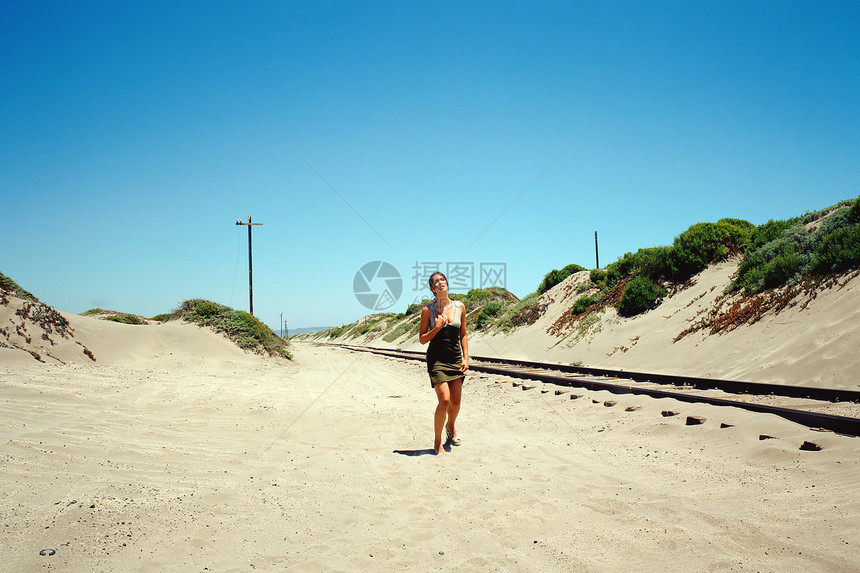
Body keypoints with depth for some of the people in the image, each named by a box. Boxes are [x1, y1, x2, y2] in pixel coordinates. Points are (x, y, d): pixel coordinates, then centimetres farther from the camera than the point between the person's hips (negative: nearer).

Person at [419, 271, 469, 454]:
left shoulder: (460, 307, 5)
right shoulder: (428, 310, -4)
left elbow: (463, 335, 12)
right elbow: (422, 339, -1)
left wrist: (466, 358, 3)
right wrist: (437, 327, -16)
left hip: (455, 360, 4)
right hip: (436, 359, -3)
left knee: (456, 402, 7)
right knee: (444, 400, -14)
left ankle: (450, 427, 40)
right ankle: (437, 441, 5)